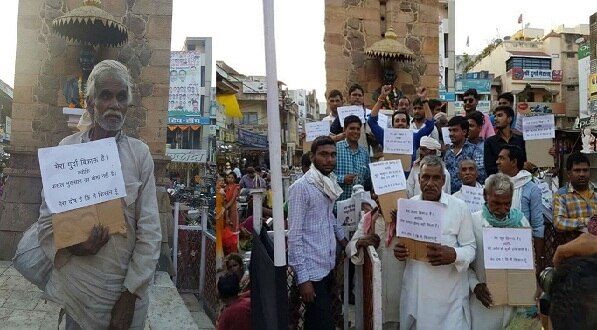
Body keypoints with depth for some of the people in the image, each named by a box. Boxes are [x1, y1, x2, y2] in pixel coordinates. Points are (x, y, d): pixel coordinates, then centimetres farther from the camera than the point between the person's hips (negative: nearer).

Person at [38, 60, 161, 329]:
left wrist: (130, 294, -8)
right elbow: (46, 219, 2)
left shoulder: (140, 153, -5)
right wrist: (72, 246, -18)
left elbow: (150, 231, -6)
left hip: (126, 286, 0)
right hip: (77, 287, 1)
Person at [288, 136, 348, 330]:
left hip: (328, 266, 7)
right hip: (311, 270, -7)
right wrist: (303, 277, -20)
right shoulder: (301, 187, -15)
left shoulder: (329, 183, 8)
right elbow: (294, 235, -18)